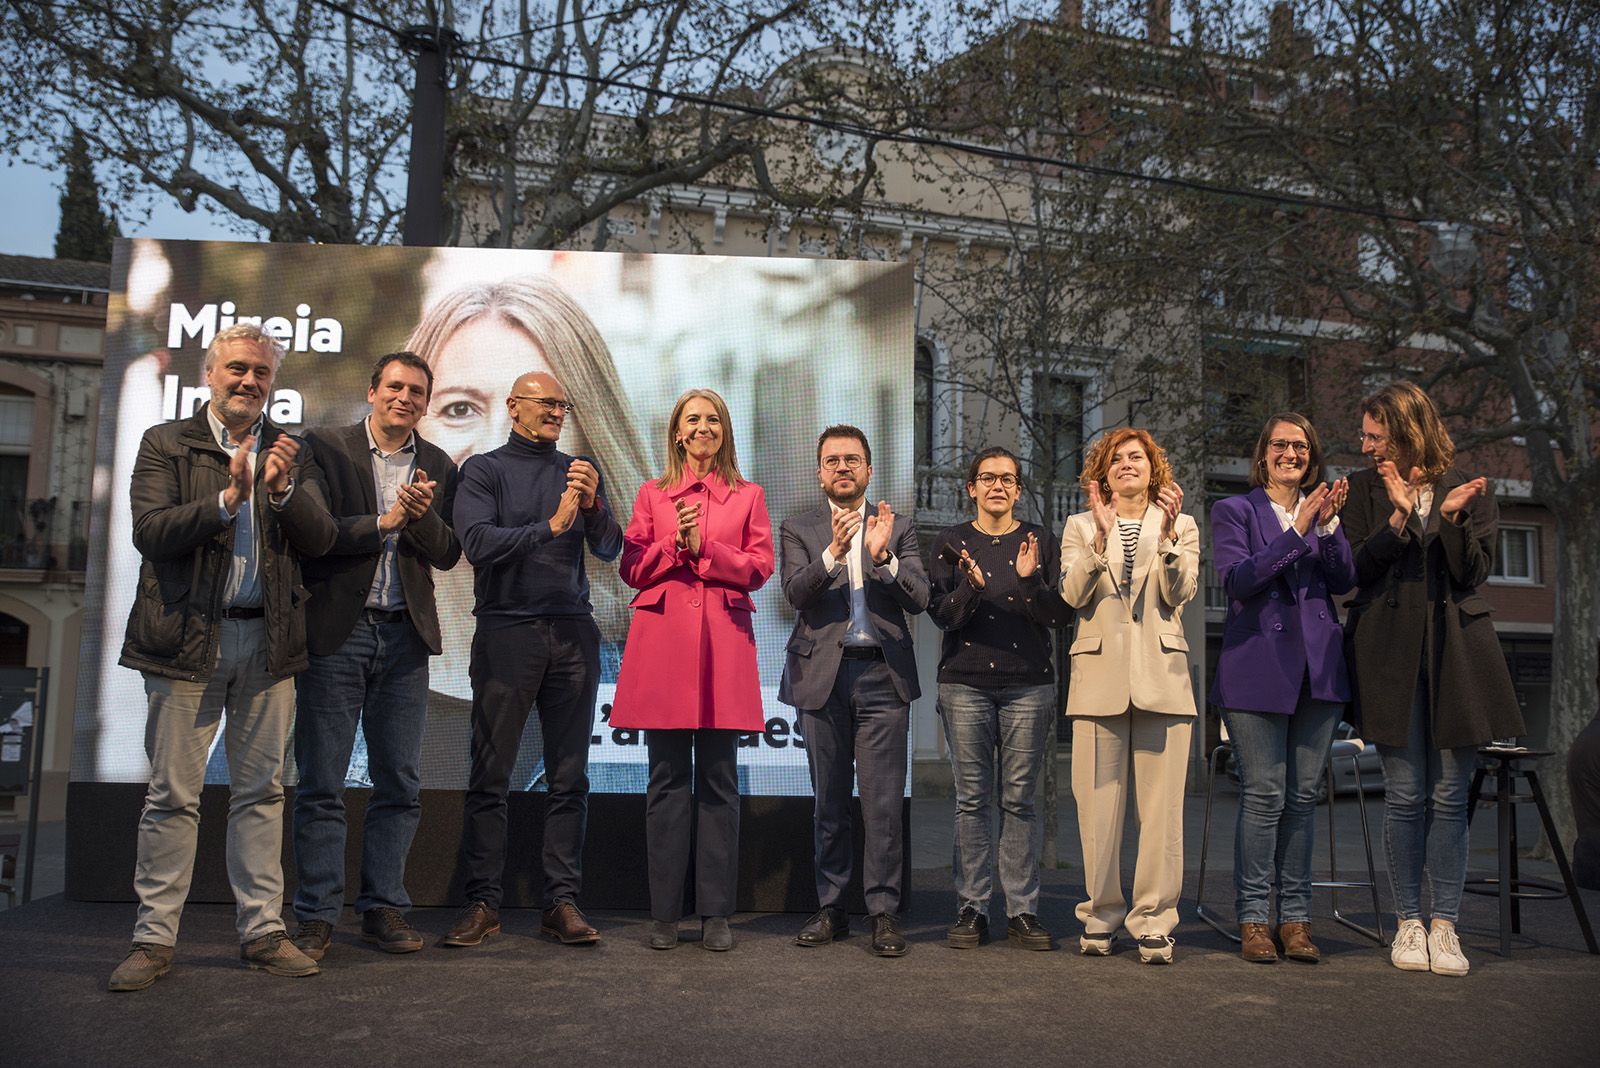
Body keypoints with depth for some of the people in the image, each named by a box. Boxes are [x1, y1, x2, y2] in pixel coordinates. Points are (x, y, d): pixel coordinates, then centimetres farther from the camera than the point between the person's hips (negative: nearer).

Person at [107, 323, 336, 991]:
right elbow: (150, 532, -9)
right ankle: (154, 938, 11)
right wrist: (228, 497, -20)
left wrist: (284, 489, -13)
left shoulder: (289, 453, 13)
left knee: (262, 791, 7)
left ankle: (263, 931, 15)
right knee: (173, 794, 1)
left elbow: (320, 541, 4)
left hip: (268, 641, 3)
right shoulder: (165, 444, 5)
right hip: (189, 637, -2)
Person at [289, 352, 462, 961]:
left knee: (399, 783, 7)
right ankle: (317, 916, 11)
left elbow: (448, 554, 3)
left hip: (404, 636, 3)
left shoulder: (437, 467, 10)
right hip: (336, 631, -3)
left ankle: (384, 907, 17)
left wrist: (423, 516, -15)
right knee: (321, 784, 2)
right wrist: (385, 522, -13)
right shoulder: (326, 449, 2)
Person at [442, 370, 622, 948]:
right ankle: (483, 903, 6)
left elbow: (609, 550, 7)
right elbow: (477, 543, -9)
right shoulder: (484, 469, 6)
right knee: (490, 776, -2)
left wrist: (593, 506, -12)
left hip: (572, 634, 3)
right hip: (506, 633, -3)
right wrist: (550, 527, -16)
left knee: (569, 777, 2)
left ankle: (561, 902, 7)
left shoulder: (580, 472, 15)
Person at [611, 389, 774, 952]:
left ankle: (716, 912, 8)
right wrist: (674, 543, -8)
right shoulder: (652, 495, 14)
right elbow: (632, 568, 7)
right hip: (663, 637, 0)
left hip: (723, 640, 0)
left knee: (718, 778, 0)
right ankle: (665, 912, 9)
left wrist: (704, 548, -8)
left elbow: (759, 568, 3)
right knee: (667, 777, 1)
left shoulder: (748, 496, 13)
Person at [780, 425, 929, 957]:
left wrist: (884, 558, -19)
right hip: (823, 674, 1)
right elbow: (795, 593, -8)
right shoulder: (799, 529, 9)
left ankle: (884, 912, 5)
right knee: (829, 802, 8)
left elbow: (918, 599, -2)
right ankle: (831, 908, 18)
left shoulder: (898, 528, 10)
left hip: (882, 675, 0)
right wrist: (832, 553, -24)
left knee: (884, 801, -3)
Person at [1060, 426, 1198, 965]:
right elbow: (1074, 594, -4)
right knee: (1097, 806, 0)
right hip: (1100, 676, 0)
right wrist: (1101, 537, -15)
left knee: (1161, 807, -3)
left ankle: (1153, 921, 6)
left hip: (1161, 677, 0)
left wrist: (1166, 532, -16)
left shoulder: (1182, 526, 13)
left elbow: (1179, 593, -4)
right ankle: (1100, 917, 12)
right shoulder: (1080, 527, 12)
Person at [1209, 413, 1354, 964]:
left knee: (1303, 796, 6)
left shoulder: (1323, 510, 16)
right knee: (1263, 795, -6)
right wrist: (1298, 530, -15)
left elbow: (1345, 581, 3)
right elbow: (1237, 578, -10)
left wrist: (1329, 525, -11)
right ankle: (1253, 918, 3)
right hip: (1258, 666, -4)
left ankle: (1296, 917, 13)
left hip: (1318, 666, 4)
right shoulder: (1234, 511, 5)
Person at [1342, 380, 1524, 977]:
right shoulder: (1365, 490, 8)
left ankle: (1444, 925, 11)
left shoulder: (1468, 492, 8)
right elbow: (1354, 570, -2)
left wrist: (1452, 516, -14)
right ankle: (1408, 922, 12)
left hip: (1456, 652, 0)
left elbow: (1474, 574, -1)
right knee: (1404, 793, 0)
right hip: (1390, 653, 0)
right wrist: (1400, 518, -14)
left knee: (1450, 794, 2)